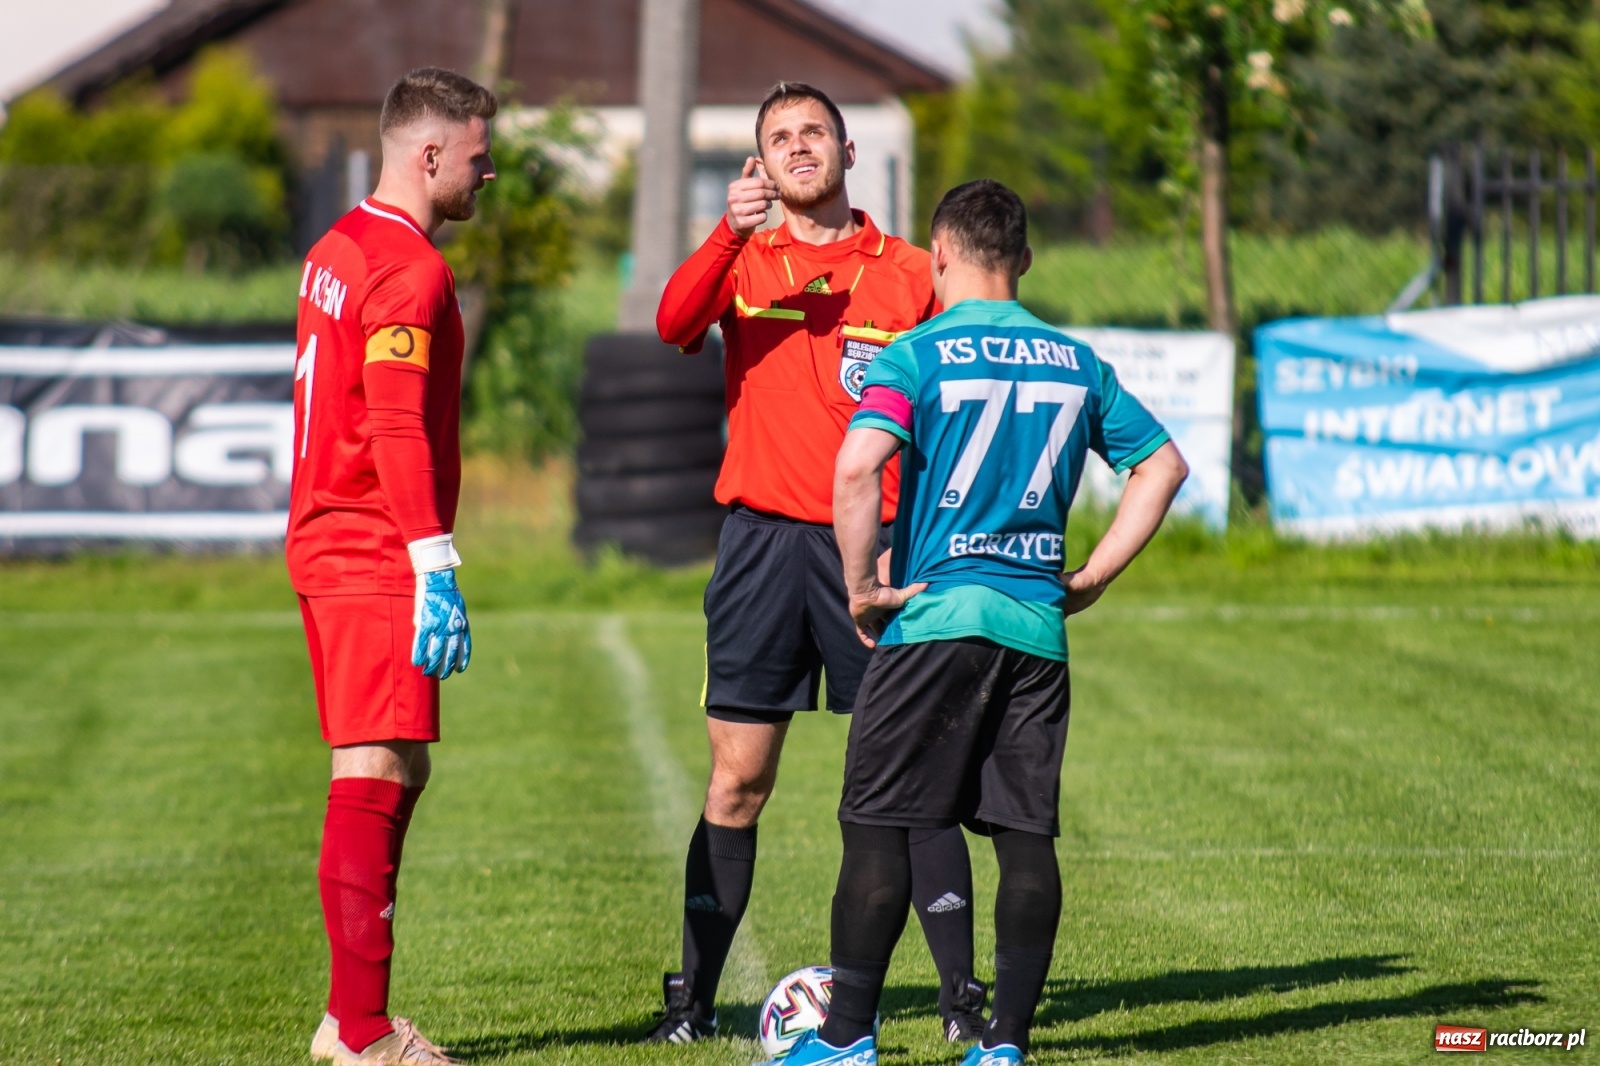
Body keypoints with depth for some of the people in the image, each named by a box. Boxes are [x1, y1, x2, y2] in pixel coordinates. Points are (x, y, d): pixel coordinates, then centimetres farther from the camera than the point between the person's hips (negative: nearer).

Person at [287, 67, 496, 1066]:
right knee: (377, 777, -11)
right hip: (377, 560, -10)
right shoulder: (411, 269, -14)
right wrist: (436, 571, -23)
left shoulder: (339, 250, 17)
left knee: (394, 775, 15)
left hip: (331, 546, 10)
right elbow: (398, 429, -22)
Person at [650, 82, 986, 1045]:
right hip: (764, 536, 0)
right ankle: (693, 997, 8)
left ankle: (963, 994, 1)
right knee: (738, 781, 2)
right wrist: (729, 234, -28)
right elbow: (674, 325, -13)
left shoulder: (908, 273, 8)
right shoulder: (742, 262, 9)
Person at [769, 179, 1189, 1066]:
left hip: (934, 618, -4)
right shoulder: (1075, 361, 11)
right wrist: (1093, 575, 15)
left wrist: (862, 588, -10)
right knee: (1027, 835, 6)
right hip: (1038, 626, 5)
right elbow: (1163, 465, 15)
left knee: (876, 824, 2)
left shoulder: (918, 354, -5)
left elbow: (857, 468, -20)